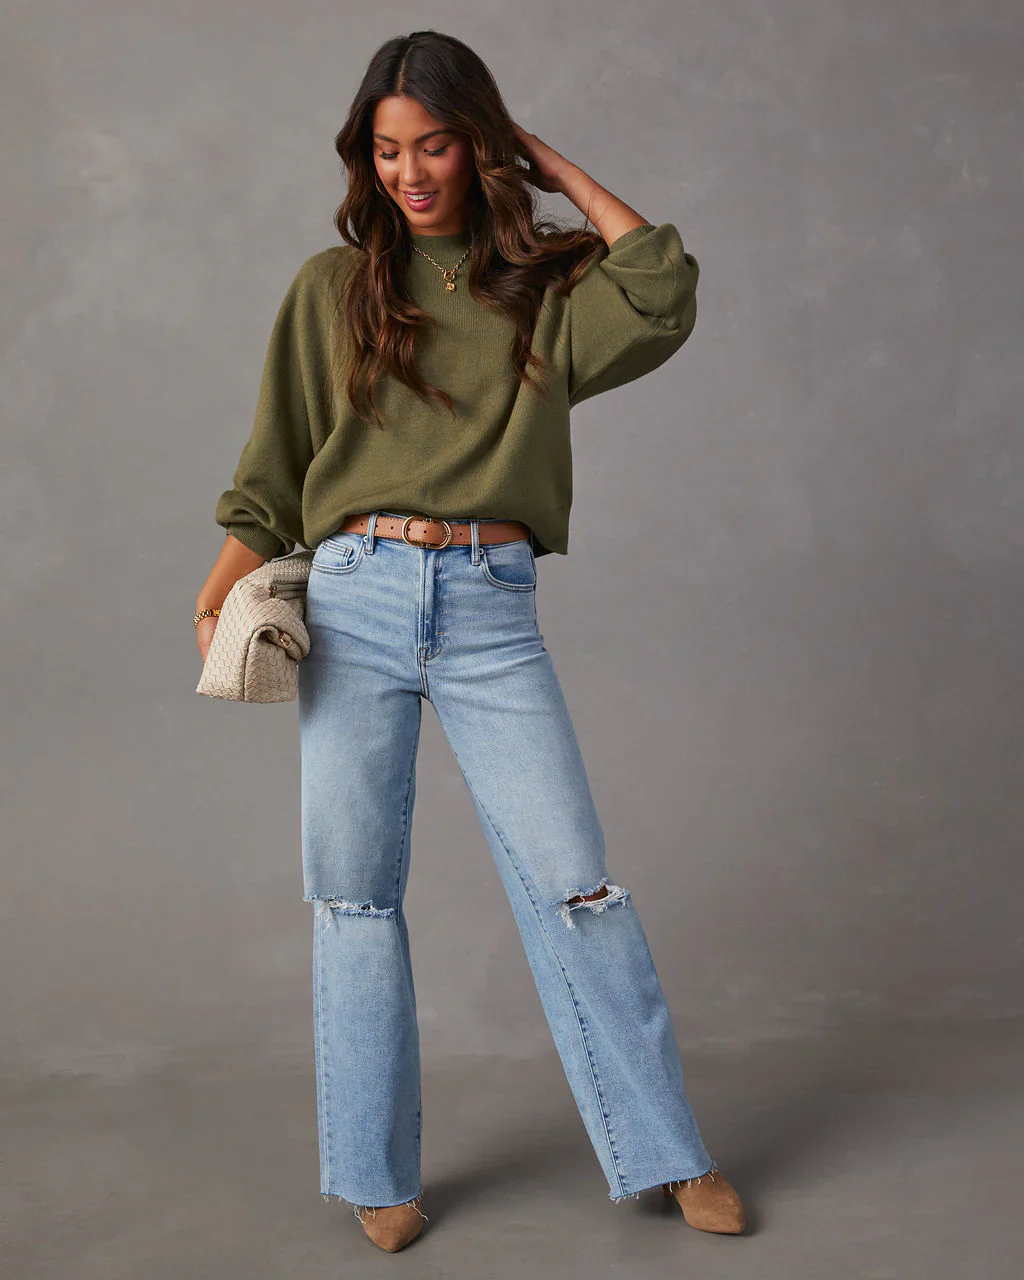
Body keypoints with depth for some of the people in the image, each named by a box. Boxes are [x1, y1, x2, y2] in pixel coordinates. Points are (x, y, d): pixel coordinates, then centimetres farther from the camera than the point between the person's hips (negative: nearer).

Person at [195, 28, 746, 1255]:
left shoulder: (544, 290, 10)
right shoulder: (331, 289, 11)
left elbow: (663, 291, -10)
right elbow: (272, 477, 11)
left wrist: (561, 170, 2)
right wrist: (218, 601, -3)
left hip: (491, 611, -1)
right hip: (353, 601, 1)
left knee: (572, 880, -2)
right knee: (354, 893, 5)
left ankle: (667, 1153, 12)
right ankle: (377, 1175, 19)